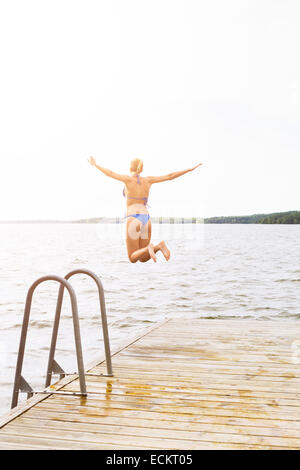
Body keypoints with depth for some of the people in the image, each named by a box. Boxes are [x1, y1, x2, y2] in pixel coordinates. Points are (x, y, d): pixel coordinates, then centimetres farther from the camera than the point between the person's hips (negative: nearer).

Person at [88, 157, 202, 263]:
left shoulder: (128, 179, 0)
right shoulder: (148, 180, 11)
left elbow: (110, 173, 7)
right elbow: (170, 176, 11)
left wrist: (95, 164, 23)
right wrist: (190, 169, 18)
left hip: (133, 219, -4)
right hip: (146, 219, 4)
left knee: (133, 259, 3)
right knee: (143, 259, 12)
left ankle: (149, 248, -29)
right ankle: (158, 246, -18)